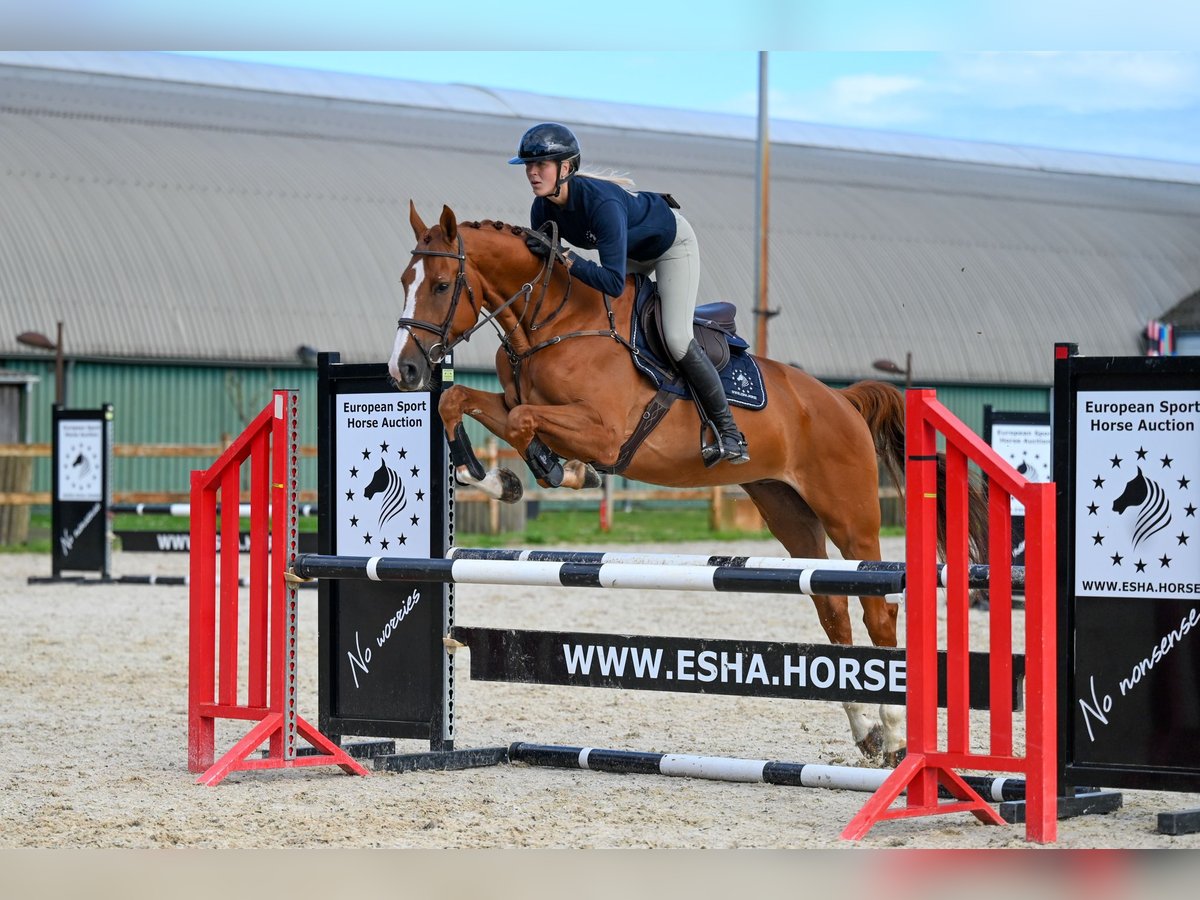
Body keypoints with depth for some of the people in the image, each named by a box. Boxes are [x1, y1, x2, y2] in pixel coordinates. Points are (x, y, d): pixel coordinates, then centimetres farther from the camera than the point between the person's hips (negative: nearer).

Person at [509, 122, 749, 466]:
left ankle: (730, 434, -6)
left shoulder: (601, 203, -43)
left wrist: (563, 256, -51)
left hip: (671, 242, -8)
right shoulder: (542, 210, -21)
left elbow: (614, 283, -47)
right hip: (632, 249, 8)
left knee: (677, 338, -17)